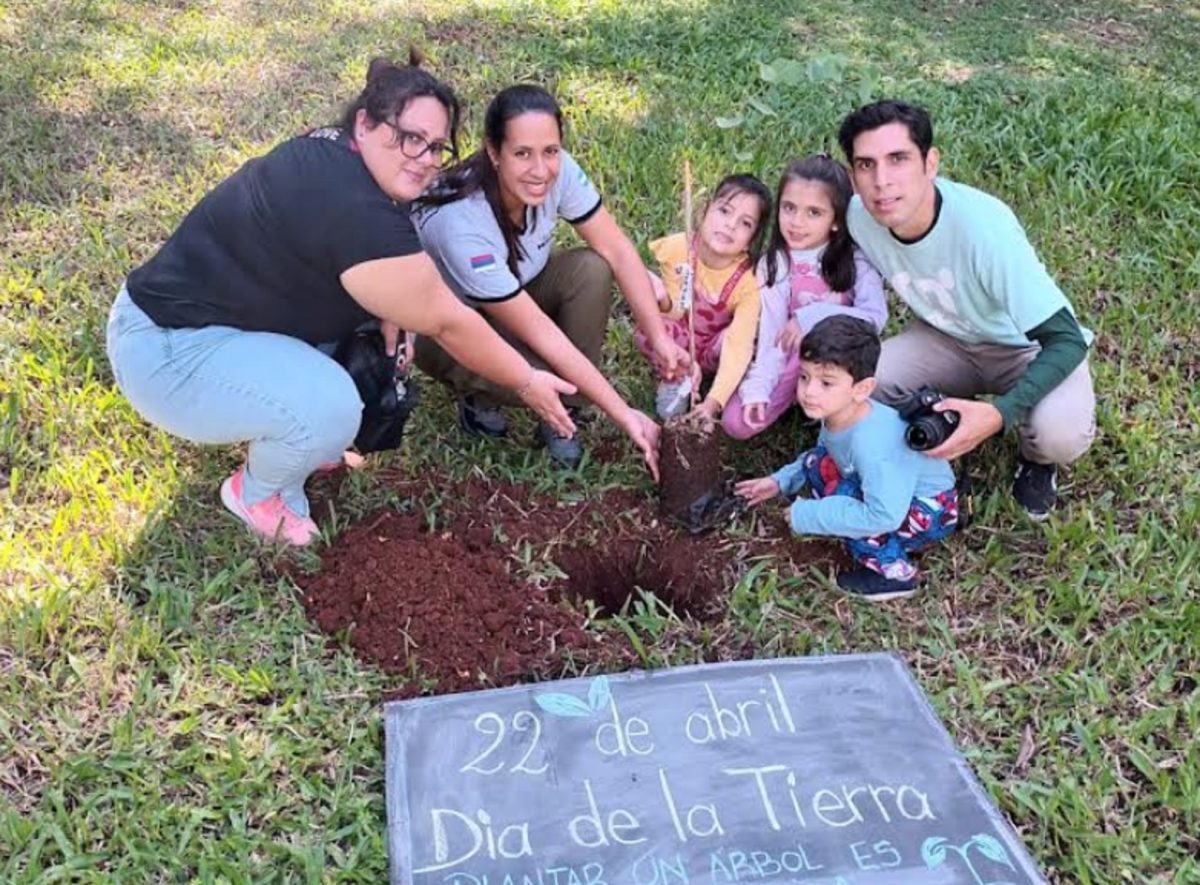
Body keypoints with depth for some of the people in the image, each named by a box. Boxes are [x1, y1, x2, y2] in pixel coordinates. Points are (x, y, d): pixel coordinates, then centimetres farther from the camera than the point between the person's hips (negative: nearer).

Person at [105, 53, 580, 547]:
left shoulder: (332, 153, 0)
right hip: (168, 350, -10)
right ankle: (258, 494, 4)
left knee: (376, 306, 10)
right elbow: (447, 322, -18)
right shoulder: (357, 212, -28)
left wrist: (393, 313, -7)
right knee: (330, 409, -28)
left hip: (199, 303, 10)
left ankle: (291, 440, 20)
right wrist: (527, 383, -6)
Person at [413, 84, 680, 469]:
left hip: (517, 290, 6)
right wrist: (624, 415, -35)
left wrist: (660, 338, -28)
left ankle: (561, 417, -9)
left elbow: (617, 250, -16)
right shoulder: (461, 225, -39)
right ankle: (477, 396, 3)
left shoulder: (558, 171, -25)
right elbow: (538, 331, -36)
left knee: (592, 270, -24)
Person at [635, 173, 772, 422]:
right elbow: (676, 315, -13)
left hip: (714, 349, -1)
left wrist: (712, 403, -44)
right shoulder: (676, 249, -21)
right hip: (681, 343, 1)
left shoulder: (748, 280, -26)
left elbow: (738, 345, -34)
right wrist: (665, 302, -39)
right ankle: (676, 380, -1)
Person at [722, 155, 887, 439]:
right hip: (794, 359, 2)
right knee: (736, 422, -14)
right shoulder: (773, 264, -7)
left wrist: (811, 317, -28)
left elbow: (875, 317, -22)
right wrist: (758, 390, -25)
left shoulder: (855, 258, -12)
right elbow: (770, 332, -14)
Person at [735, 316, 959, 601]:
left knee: (841, 496, -28)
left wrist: (808, 516, -32)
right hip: (891, 492, 8)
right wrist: (781, 481, 0)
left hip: (931, 511, -8)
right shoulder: (838, 415, -12)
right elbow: (827, 454, 11)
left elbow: (883, 516, -40)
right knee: (817, 462, -2)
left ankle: (895, 573, -8)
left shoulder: (870, 443, -38)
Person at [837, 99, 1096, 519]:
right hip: (949, 339, 4)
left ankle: (1037, 460, 5)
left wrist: (999, 414, -46)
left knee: (1061, 432, -34)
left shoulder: (983, 224, -36)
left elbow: (1066, 340, -32)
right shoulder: (859, 217, -21)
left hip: (1032, 347, -4)